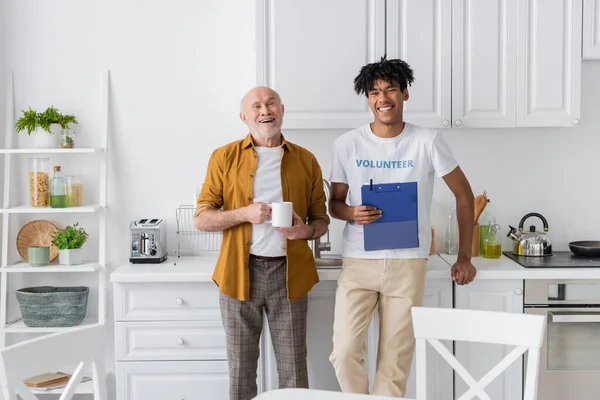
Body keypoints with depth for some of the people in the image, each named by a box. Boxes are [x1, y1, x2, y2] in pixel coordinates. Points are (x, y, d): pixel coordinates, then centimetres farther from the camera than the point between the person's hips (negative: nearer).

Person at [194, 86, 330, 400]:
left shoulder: (305, 160, 9)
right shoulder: (224, 158, 4)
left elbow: (321, 220, 15)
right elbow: (201, 218, 2)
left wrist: (307, 230, -8)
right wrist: (244, 213, -14)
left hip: (288, 272, 1)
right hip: (239, 272, -1)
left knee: (293, 369, 3)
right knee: (241, 367, 6)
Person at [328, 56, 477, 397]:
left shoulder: (427, 142, -4)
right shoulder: (347, 145, -1)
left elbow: (464, 195, 5)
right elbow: (334, 202, 10)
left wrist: (465, 258, 5)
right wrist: (350, 213, -15)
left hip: (407, 264, -1)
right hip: (358, 263, 1)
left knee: (396, 360, 3)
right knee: (345, 352, -6)